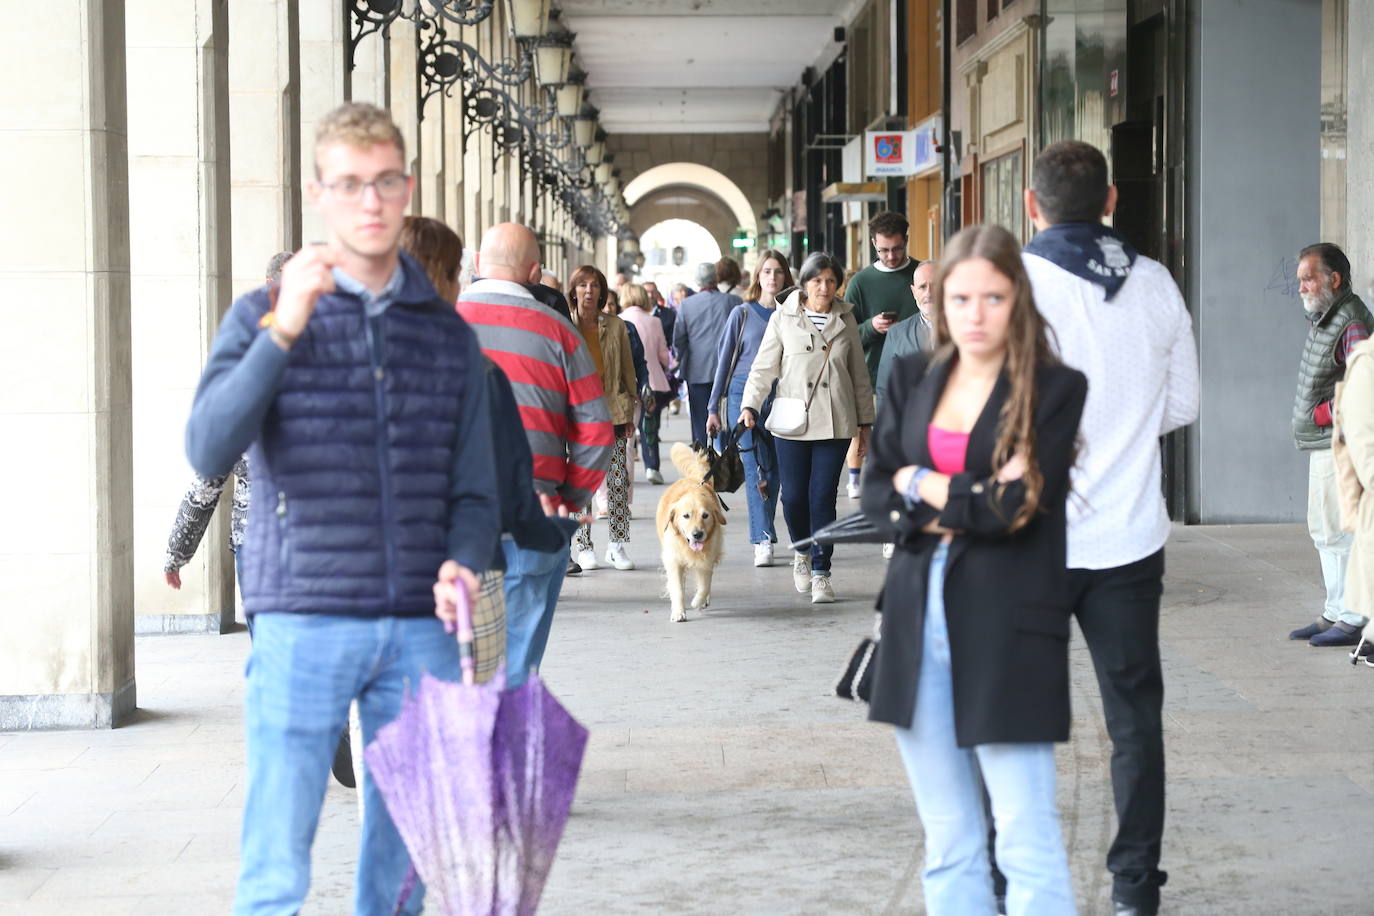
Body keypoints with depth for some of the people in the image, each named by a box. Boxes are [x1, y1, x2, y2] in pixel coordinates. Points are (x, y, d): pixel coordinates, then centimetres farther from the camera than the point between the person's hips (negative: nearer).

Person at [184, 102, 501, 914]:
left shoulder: (448, 334, 12)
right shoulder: (265, 316, 4)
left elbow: (476, 490, 12)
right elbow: (209, 452, -11)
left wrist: (463, 565, -9)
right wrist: (284, 331, -18)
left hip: (421, 630, 3)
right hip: (304, 622, -3)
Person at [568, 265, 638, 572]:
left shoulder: (616, 326, 5)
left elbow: (627, 371, 10)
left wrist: (630, 412, 8)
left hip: (612, 412, 2)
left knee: (618, 482, -1)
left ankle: (617, 546, 9)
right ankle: (584, 548, 11)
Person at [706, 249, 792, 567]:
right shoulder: (742, 314, 4)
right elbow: (725, 361, 7)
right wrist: (713, 408, 4)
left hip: (781, 397, 2)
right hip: (744, 394, -2)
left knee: (773, 468, 4)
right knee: (756, 467, -9)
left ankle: (762, 539, 15)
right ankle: (764, 540, -14)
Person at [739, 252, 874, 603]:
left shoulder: (845, 321, 10)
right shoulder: (783, 319, 4)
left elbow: (859, 375, 15)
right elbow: (763, 367, 2)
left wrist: (865, 422, 14)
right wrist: (750, 406, -11)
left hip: (835, 423, 1)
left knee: (823, 496, -4)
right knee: (794, 496, -2)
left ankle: (820, 571, 5)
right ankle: (802, 552, 27)